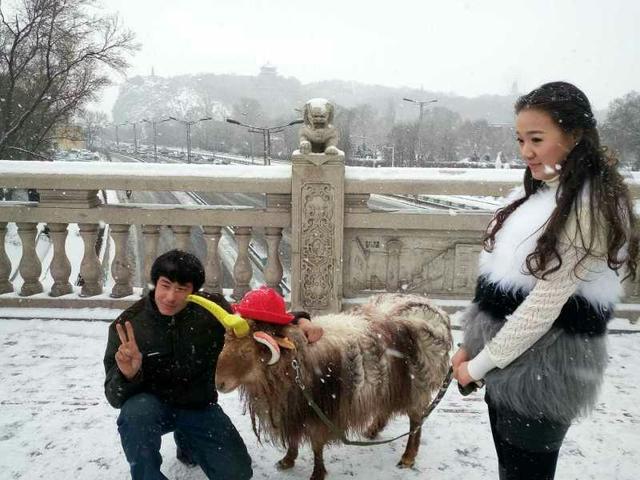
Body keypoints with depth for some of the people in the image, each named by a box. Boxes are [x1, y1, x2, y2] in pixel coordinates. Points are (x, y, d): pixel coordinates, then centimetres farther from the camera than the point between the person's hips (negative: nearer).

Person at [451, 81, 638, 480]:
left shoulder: (591, 206, -20)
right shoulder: (543, 191, 7)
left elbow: (545, 304, -22)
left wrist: (479, 365, -13)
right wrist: (473, 346, 7)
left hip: (544, 368, -8)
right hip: (509, 356, 8)